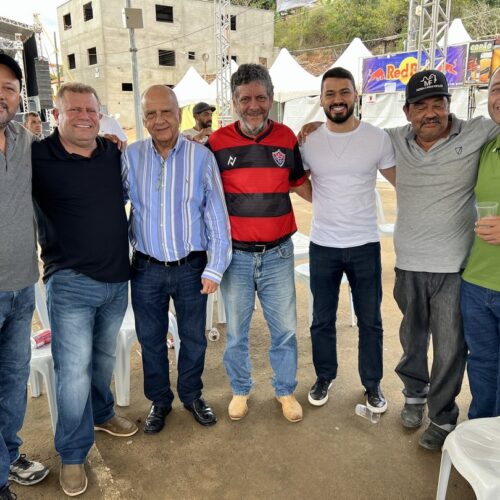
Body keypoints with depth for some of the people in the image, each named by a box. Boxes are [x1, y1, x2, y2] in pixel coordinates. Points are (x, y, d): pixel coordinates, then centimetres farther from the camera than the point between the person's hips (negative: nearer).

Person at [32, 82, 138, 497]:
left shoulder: (115, 154, 4)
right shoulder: (37, 157, -9)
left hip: (117, 278, 5)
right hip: (71, 281, -4)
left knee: (104, 357, 22)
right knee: (74, 370, -2)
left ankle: (102, 413, 46)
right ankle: (73, 454, 19)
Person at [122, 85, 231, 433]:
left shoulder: (201, 157, -6)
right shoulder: (131, 156, -1)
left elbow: (217, 215, -6)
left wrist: (214, 268, -7)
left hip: (191, 267, -1)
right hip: (147, 268, 2)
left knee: (194, 338, 14)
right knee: (151, 339, 14)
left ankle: (192, 395, 38)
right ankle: (159, 401, 36)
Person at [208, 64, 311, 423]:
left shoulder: (287, 138, 0)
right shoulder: (217, 142, -4)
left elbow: (302, 186, 12)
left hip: (277, 254, 1)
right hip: (235, 254, -1)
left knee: (285, 329, 12)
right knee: (236, 331, 14)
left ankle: (286, 390, 34)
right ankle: (240, 390, 36)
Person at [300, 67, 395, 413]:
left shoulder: (378, 138, -4)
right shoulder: (308, 141, -3)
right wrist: (326, 202, -2)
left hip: (365, 245, 0)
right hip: (323, 246, 1)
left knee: (370, 321, 12)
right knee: (322, 320, 14)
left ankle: (373, 383, 32)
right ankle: (324, 377, 35)